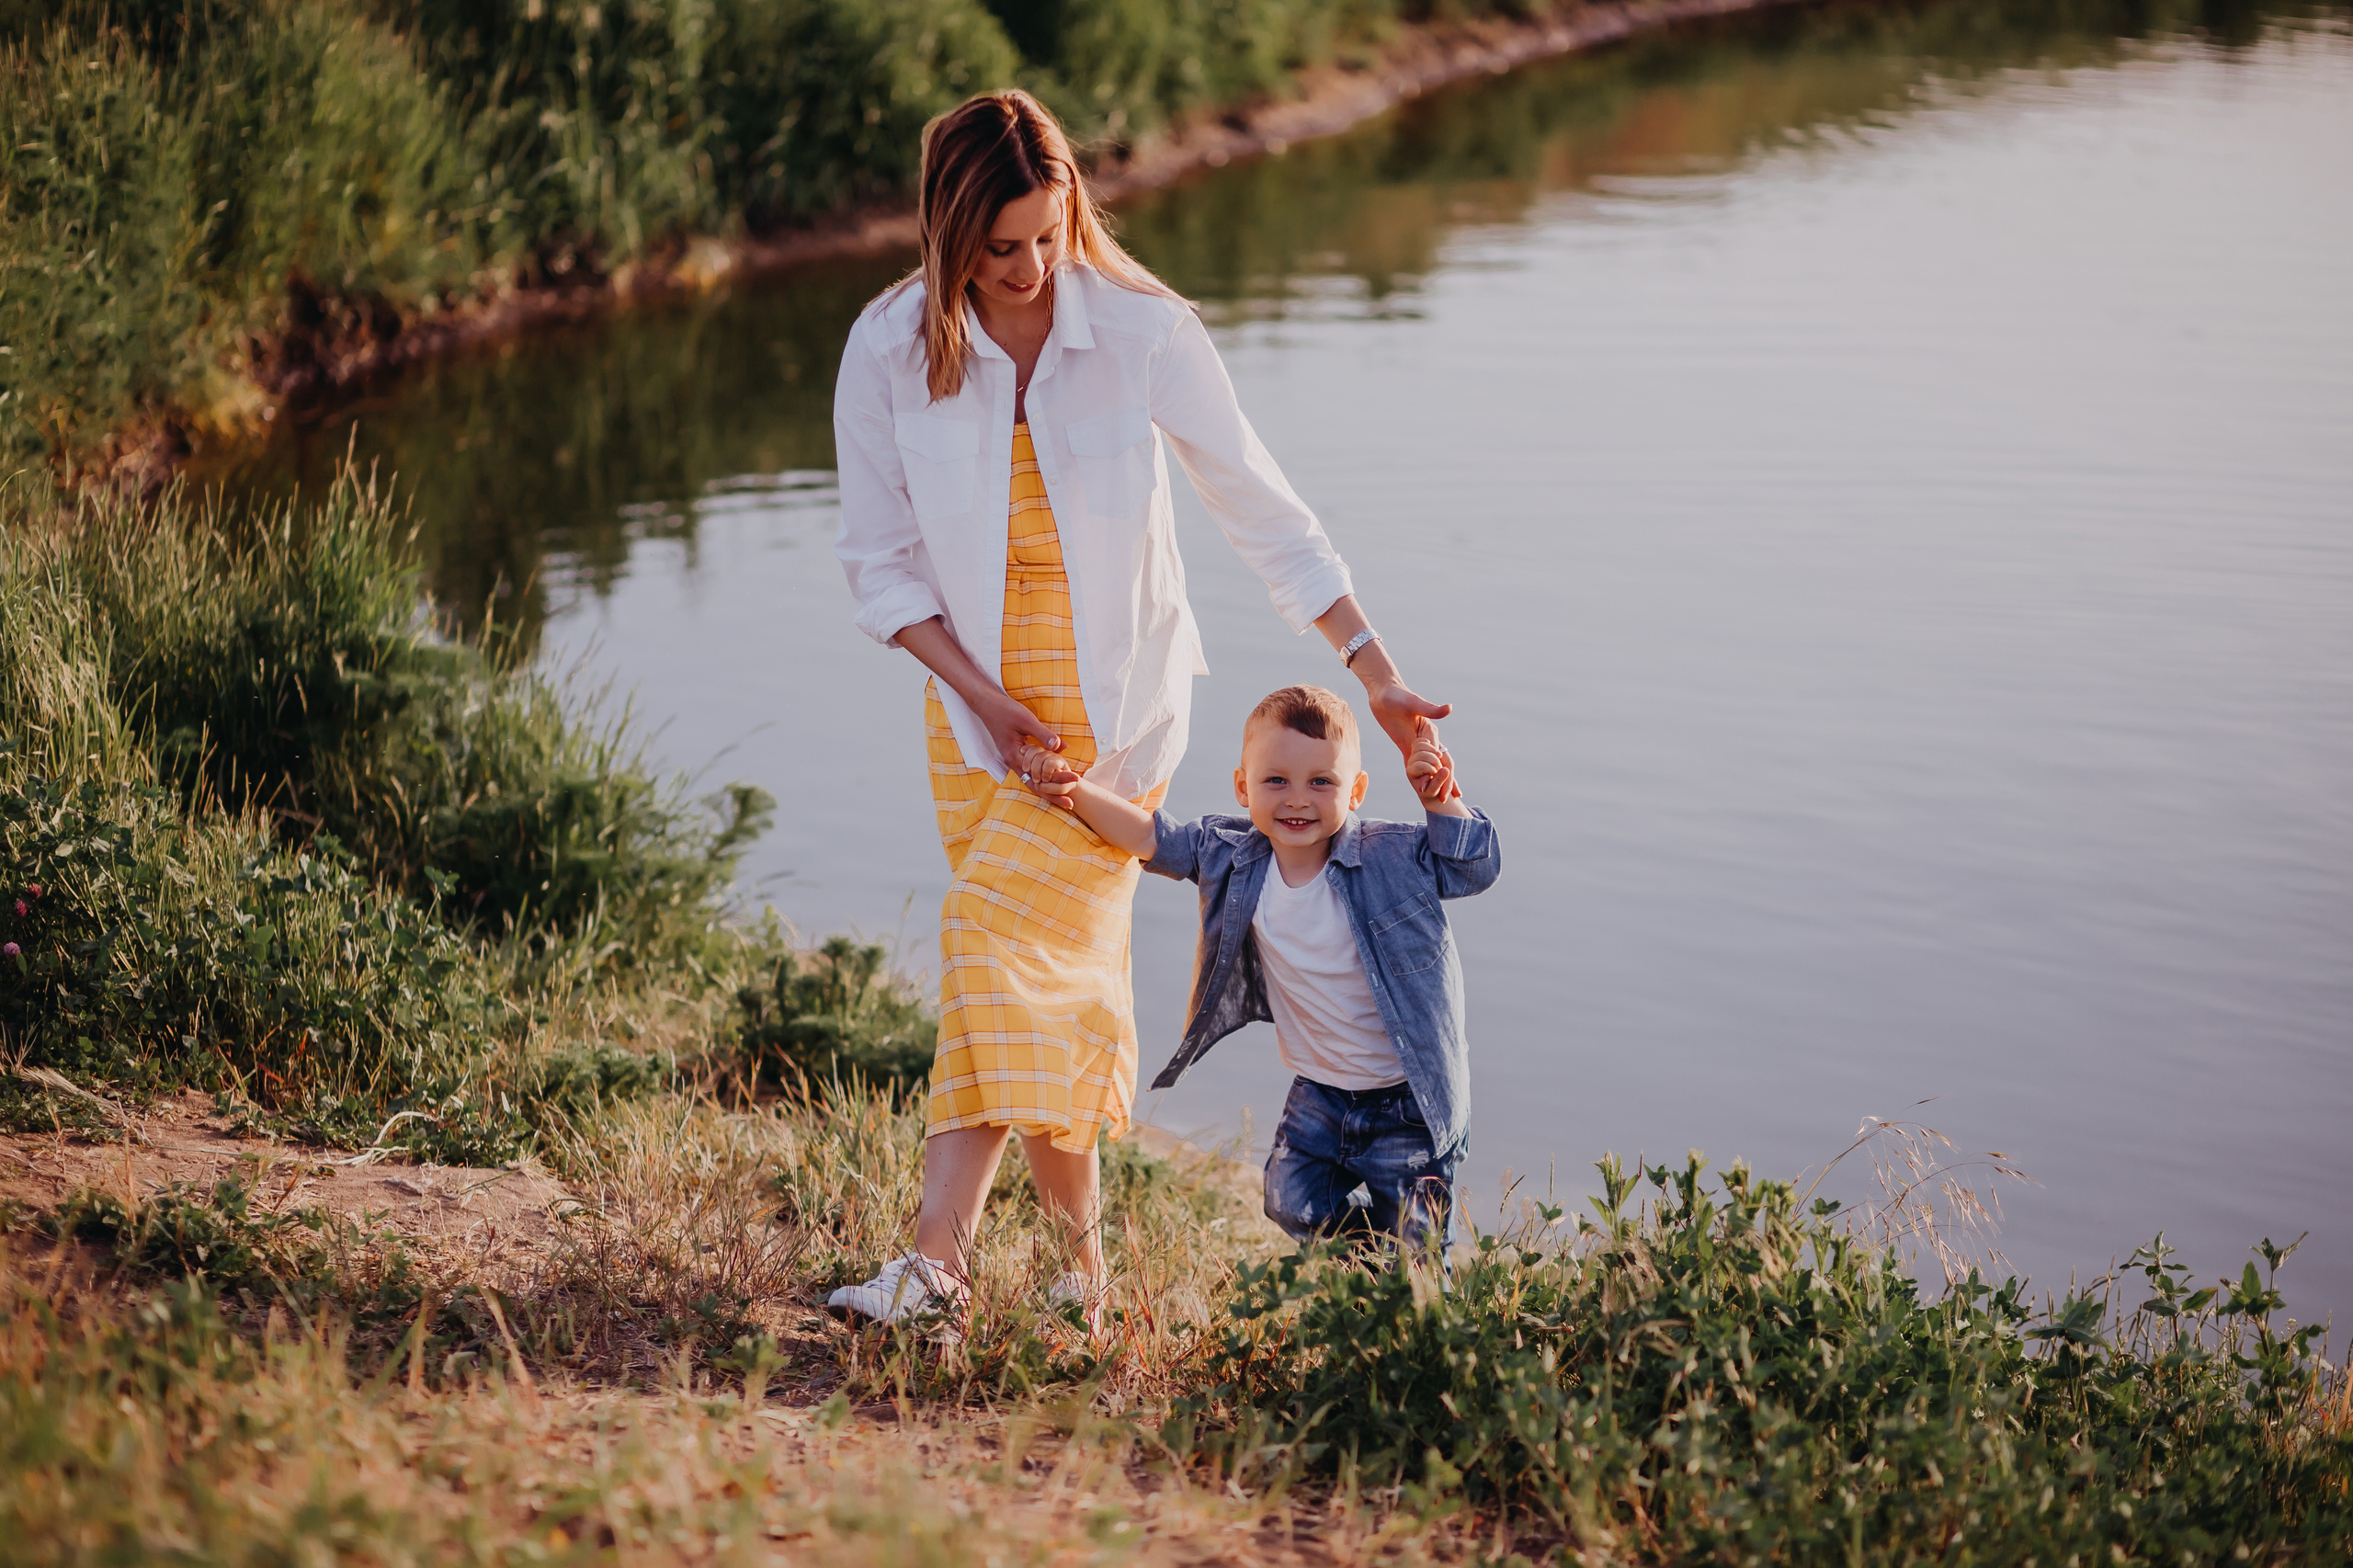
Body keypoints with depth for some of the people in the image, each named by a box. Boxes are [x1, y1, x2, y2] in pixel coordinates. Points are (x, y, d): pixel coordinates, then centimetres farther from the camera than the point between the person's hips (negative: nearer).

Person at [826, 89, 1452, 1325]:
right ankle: (1078, 1250, 21)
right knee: (1053, 971, 6)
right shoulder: (891, 350, -9)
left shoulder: (1142, 330, -14)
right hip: (979, 701, 3)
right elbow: (879, 557, -1)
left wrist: (1376, 676, -6)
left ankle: (938, 1256, -20)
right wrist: (979, 692, -12)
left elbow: (1261, 508, -7)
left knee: (1007, 934, -17)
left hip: (1118, 700, -3)